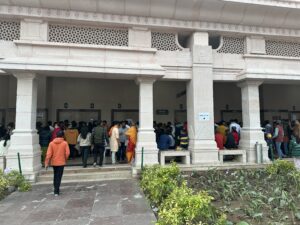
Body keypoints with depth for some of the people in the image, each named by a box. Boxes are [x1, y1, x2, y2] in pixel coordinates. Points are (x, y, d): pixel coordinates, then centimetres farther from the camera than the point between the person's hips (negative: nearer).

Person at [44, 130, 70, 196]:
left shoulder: (51, 143, -4)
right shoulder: (65, 143, -9)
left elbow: (49, 154, -7)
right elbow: (67, 153, -11)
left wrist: (46, 163, -2)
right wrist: (65, 159, 8)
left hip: (54, 162, 3)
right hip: (61, 162, -3)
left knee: (55, 176, 21)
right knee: (59, 177, 3)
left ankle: (56, 189, 32)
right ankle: (56, 191, 2)